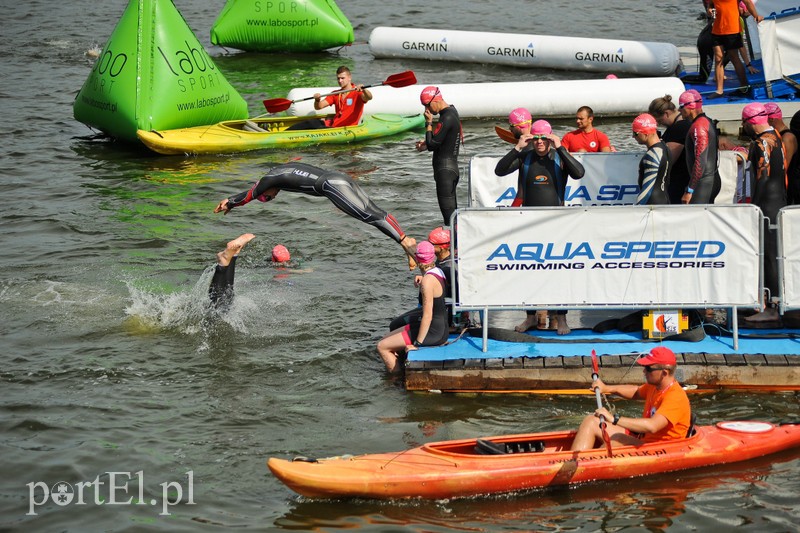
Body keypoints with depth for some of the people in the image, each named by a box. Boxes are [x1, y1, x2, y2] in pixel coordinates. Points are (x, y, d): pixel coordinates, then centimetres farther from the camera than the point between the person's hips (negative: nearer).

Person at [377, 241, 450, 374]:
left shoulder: (427, 281, -24)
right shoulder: (437, 271, 3)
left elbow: (427, 316, -24)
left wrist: (417, 343, -20)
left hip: (434, 333, -10)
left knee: (382, 347, -4)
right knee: (386, 339, 19)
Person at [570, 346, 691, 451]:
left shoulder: (676, 397, -22)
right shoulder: (654, 386, 7)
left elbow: (652, 426, -36)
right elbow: (636, 392, 31)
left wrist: (614, 419, -36)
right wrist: (606, 389, 14)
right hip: (641, 439, 10)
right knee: (591, 422, 0)